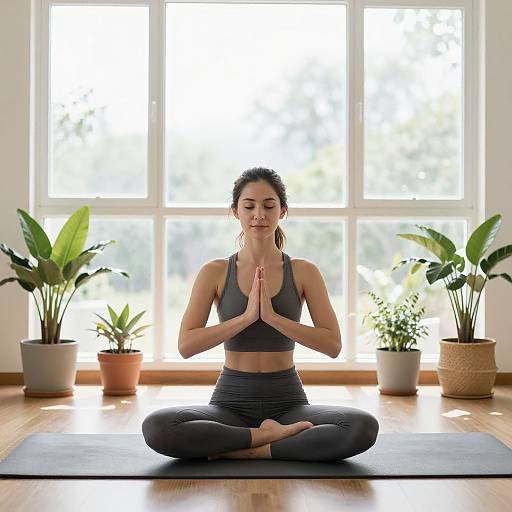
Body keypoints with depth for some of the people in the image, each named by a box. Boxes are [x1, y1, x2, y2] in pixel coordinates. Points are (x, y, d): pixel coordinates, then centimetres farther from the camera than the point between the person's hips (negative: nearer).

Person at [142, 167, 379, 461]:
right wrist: (246, 317, -18)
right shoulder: (215, 272, 1)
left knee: (364, 427, -29)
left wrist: (272, 317, -18)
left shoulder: (304, 272, 1)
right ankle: (268, 435, -16)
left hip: (288, 401, 0)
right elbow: (186, 345, -8)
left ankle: (249, 451, -18)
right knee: (156, 428, -31)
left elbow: (333, 344, -7)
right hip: (231, 400, 0)